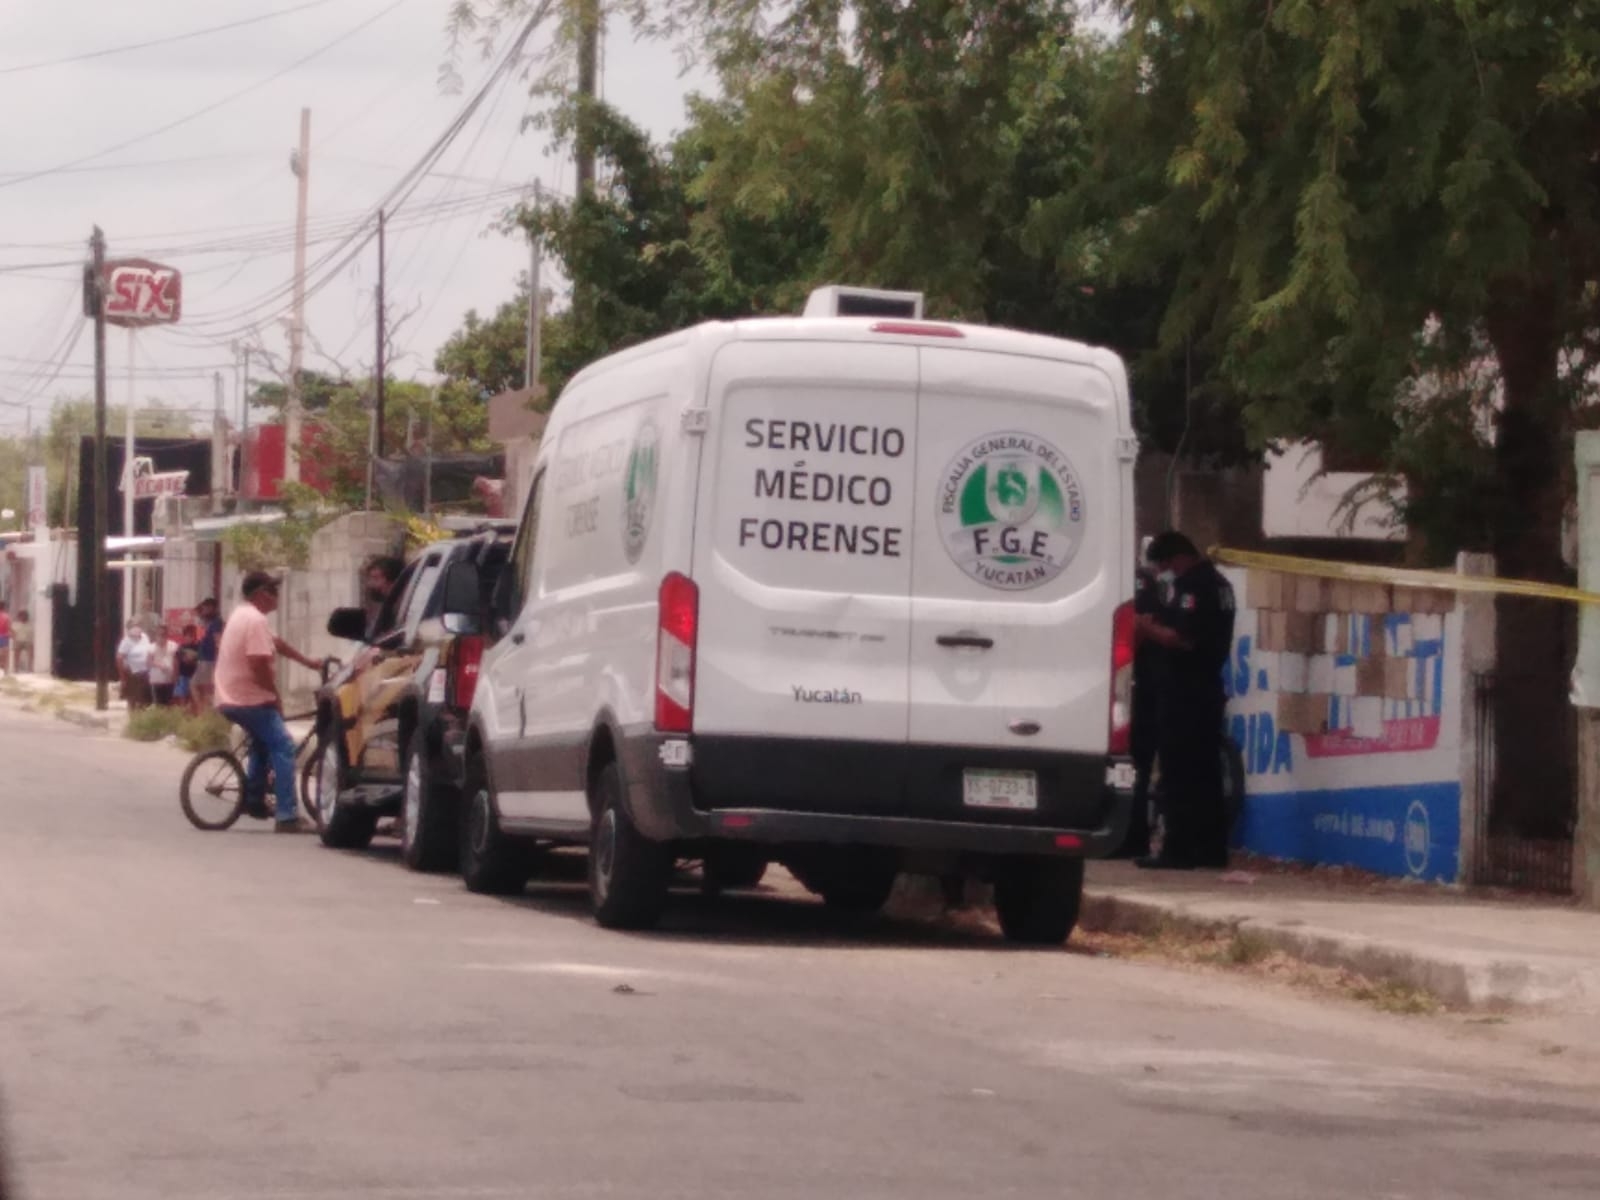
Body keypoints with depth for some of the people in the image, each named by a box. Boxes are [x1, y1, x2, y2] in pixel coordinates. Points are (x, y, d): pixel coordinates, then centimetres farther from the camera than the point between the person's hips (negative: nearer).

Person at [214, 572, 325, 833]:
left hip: (230, 698, 10)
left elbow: (276, 643, 25)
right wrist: (276, 695, -11)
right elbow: (259, 665, -25)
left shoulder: (243, 615, 15)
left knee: (263, 741, 30)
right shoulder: (256, 620, -19)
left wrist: (307, 661, 28)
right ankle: (286, 817, -16)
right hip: (249, 700, -10)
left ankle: (253, 799, 30)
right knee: (283, 747, -10)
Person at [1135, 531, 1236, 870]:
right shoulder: (1216, 582, 17)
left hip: (1184, 693, -10)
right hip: (1206, 689, 10)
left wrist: (1149, 629, -10)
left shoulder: (1192, 586, -15)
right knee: (1204, 772, 11)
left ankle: (1178, 850, -10)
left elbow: (1184, 638, -23)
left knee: (1178, 773, -8)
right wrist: (1160, 625, 11)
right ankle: (1211, 848, 13)